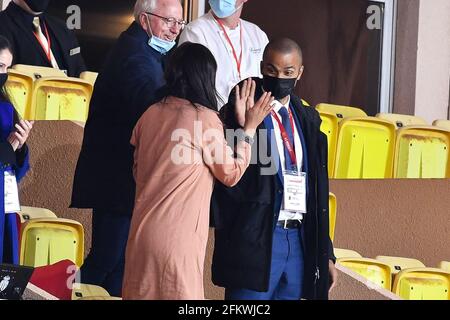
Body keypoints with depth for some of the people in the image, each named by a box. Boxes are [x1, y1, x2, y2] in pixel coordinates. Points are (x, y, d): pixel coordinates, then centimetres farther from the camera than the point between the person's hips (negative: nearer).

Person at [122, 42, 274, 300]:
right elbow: (231, 174, -2)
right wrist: (249, 128, 5)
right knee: (178, 294, 2)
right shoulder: (205, 119, -12)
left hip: (142, 230, 6)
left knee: (143, 292, 13)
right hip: (177, 239, -6)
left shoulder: (151, 114, 5)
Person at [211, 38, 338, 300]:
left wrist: (325, 253, 16)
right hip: (256, 238, -6)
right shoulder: (241, 113, -5)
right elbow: (232, 186, -14)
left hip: (300, 239, 6)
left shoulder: (307, 119, 14)